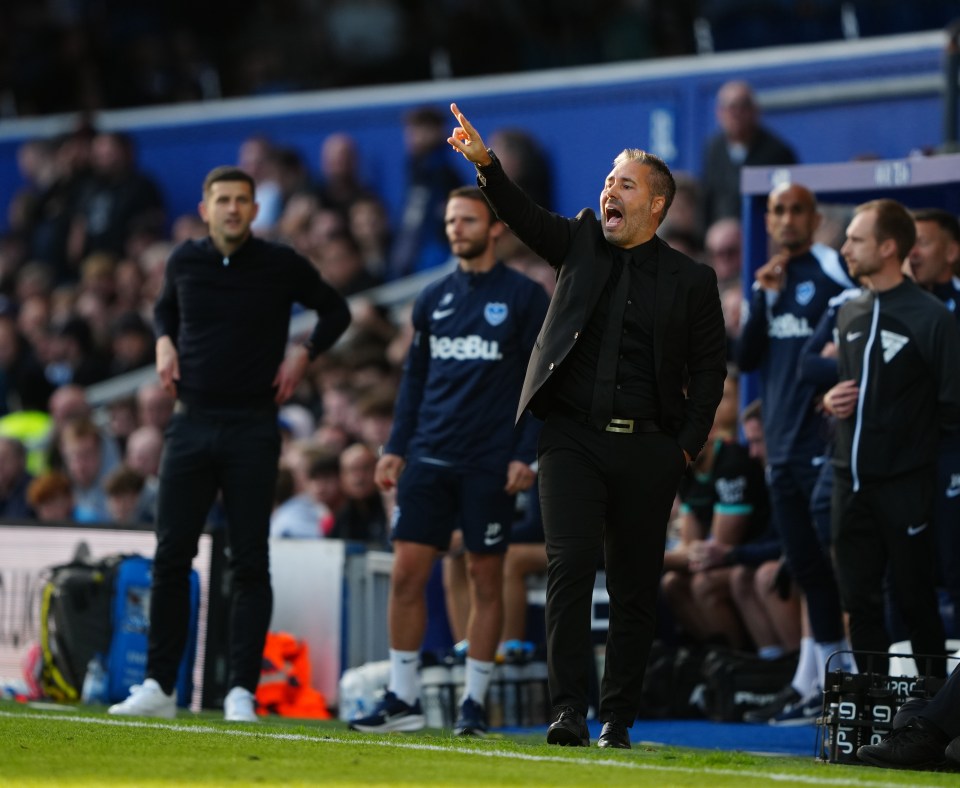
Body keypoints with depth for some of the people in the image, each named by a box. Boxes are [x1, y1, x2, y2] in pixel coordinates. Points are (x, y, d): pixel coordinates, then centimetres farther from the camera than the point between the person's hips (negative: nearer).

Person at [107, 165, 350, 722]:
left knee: (250, 564, -3)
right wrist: (164, 342, 7)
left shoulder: (282, 266, -1)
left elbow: (336, 311, 13)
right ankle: (159, 686, 6)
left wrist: (304, 354, -1)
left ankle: (242, 692, -1)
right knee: (171, 556, 1)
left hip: (253, 430, -3)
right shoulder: (185, 261, 6)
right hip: (191, 424, 3)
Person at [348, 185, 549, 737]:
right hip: (429, 459, 4)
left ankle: (475, 703, 9)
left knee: (486, 578, 2)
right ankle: (403, 700, 4)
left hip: (490, 464, -4)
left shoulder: (525, 297, -1)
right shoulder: (434, 298, 12)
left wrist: (526, 455, -12)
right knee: (407, 573, -2)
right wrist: (395, 448, 9)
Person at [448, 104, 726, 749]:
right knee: (572, 563, -15)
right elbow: (523, 216, -6)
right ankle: (569, 710, -16)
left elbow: (710, 370, 8)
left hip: (648, 449, 0)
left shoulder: (692, 280, 6)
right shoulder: (582, 242, 10)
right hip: (573, 436, 0)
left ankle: (618, 719, 13)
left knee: (636, 587, 4)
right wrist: (485, 164, -24)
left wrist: (687, 447, -1)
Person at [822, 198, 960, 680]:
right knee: (860, 602, 8)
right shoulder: (849, 314, 12)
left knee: (915, 602, 0)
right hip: (851, 479, 6)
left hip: (904, 484, -6)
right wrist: (832, 401, 4)